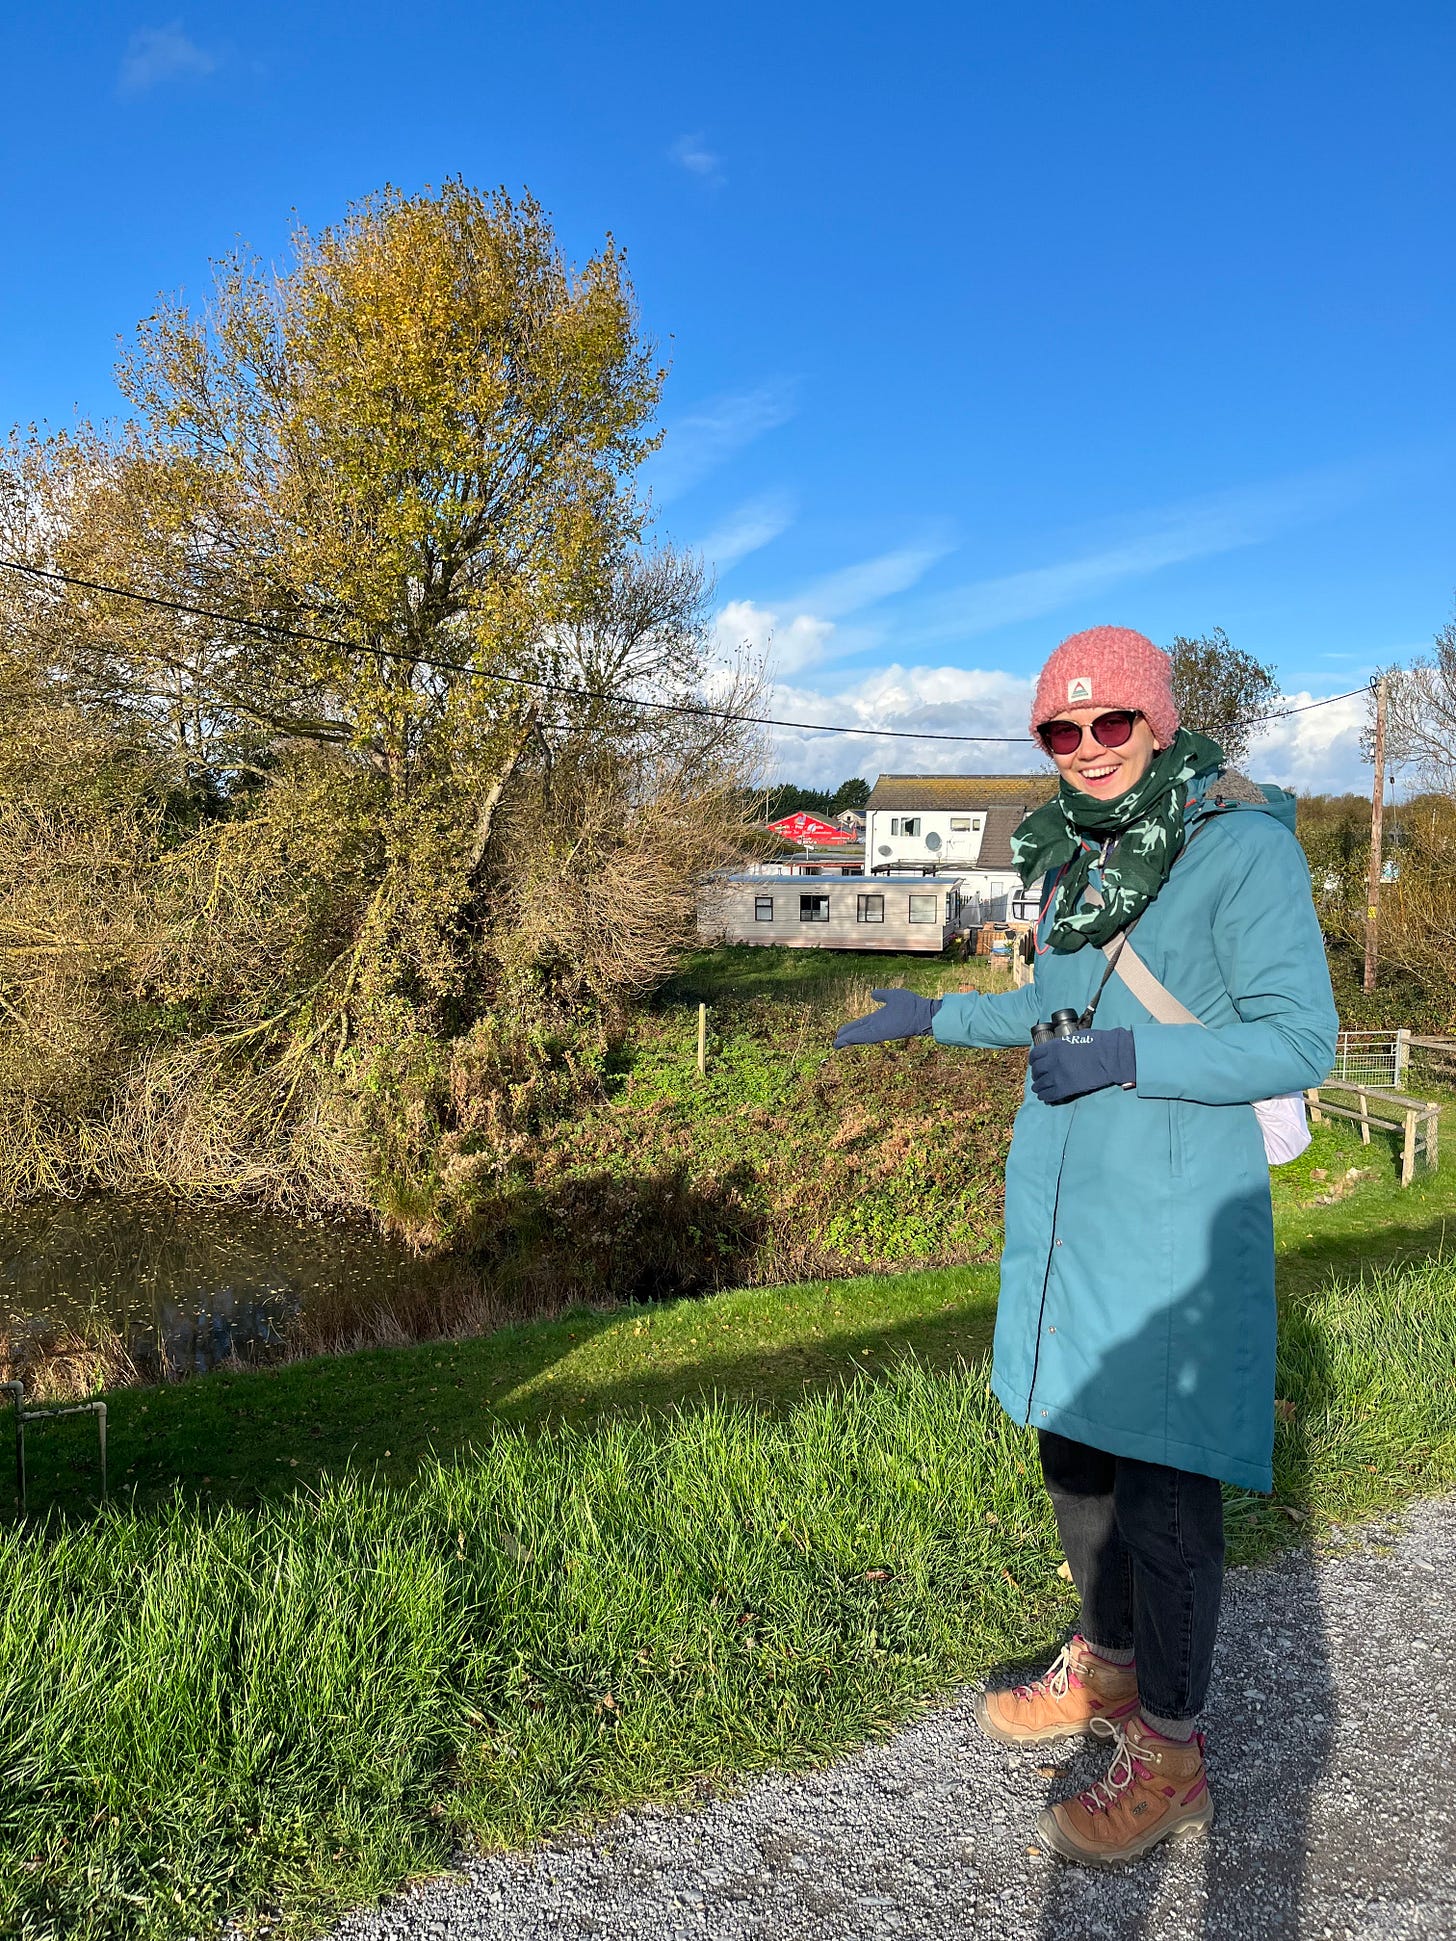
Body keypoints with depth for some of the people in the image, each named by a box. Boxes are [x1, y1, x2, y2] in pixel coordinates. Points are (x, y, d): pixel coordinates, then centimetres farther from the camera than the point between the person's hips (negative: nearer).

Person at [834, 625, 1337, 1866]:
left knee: (1164, 1474, 1)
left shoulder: (1245, 846, -12)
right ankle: (1108, 1670, 39)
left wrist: (1130, 1056, -25)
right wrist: (939, 1017, 24)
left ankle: (1169, 1755, 19)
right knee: (1074, 1447, 17)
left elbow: (1300, 1040, -15)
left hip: (1173, 1214, -7)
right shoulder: (1077, 852, 9)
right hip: (1063, 1203, 8)